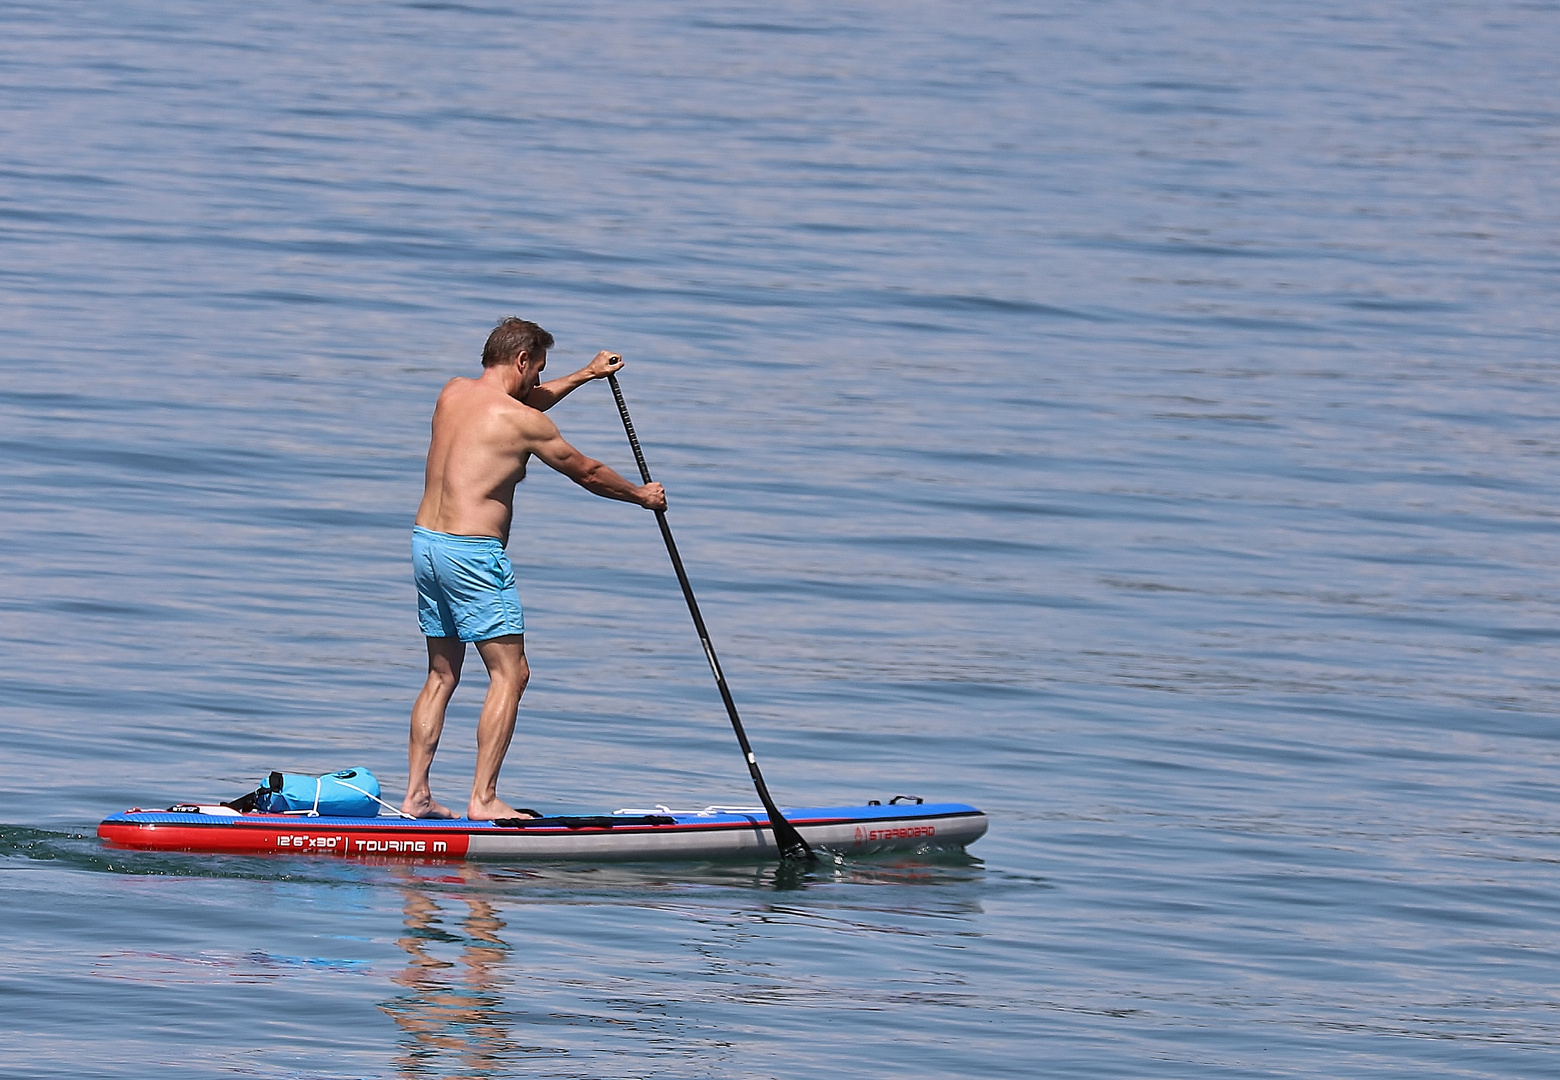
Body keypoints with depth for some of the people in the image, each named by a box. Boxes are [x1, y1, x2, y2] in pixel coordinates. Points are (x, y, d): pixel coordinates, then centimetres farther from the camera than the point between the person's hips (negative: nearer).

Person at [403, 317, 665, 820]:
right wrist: (641, 495, 21)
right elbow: (585, 472, 3)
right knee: (509, 673, -3)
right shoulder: (521, 420, -10)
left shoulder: (452, 393, 11)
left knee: (442, 674, 15)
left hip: (426, 542, 8)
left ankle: (415, 796, 13)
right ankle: (483, 799, -7)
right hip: (472, 553, -8)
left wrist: (584, 375, 40)